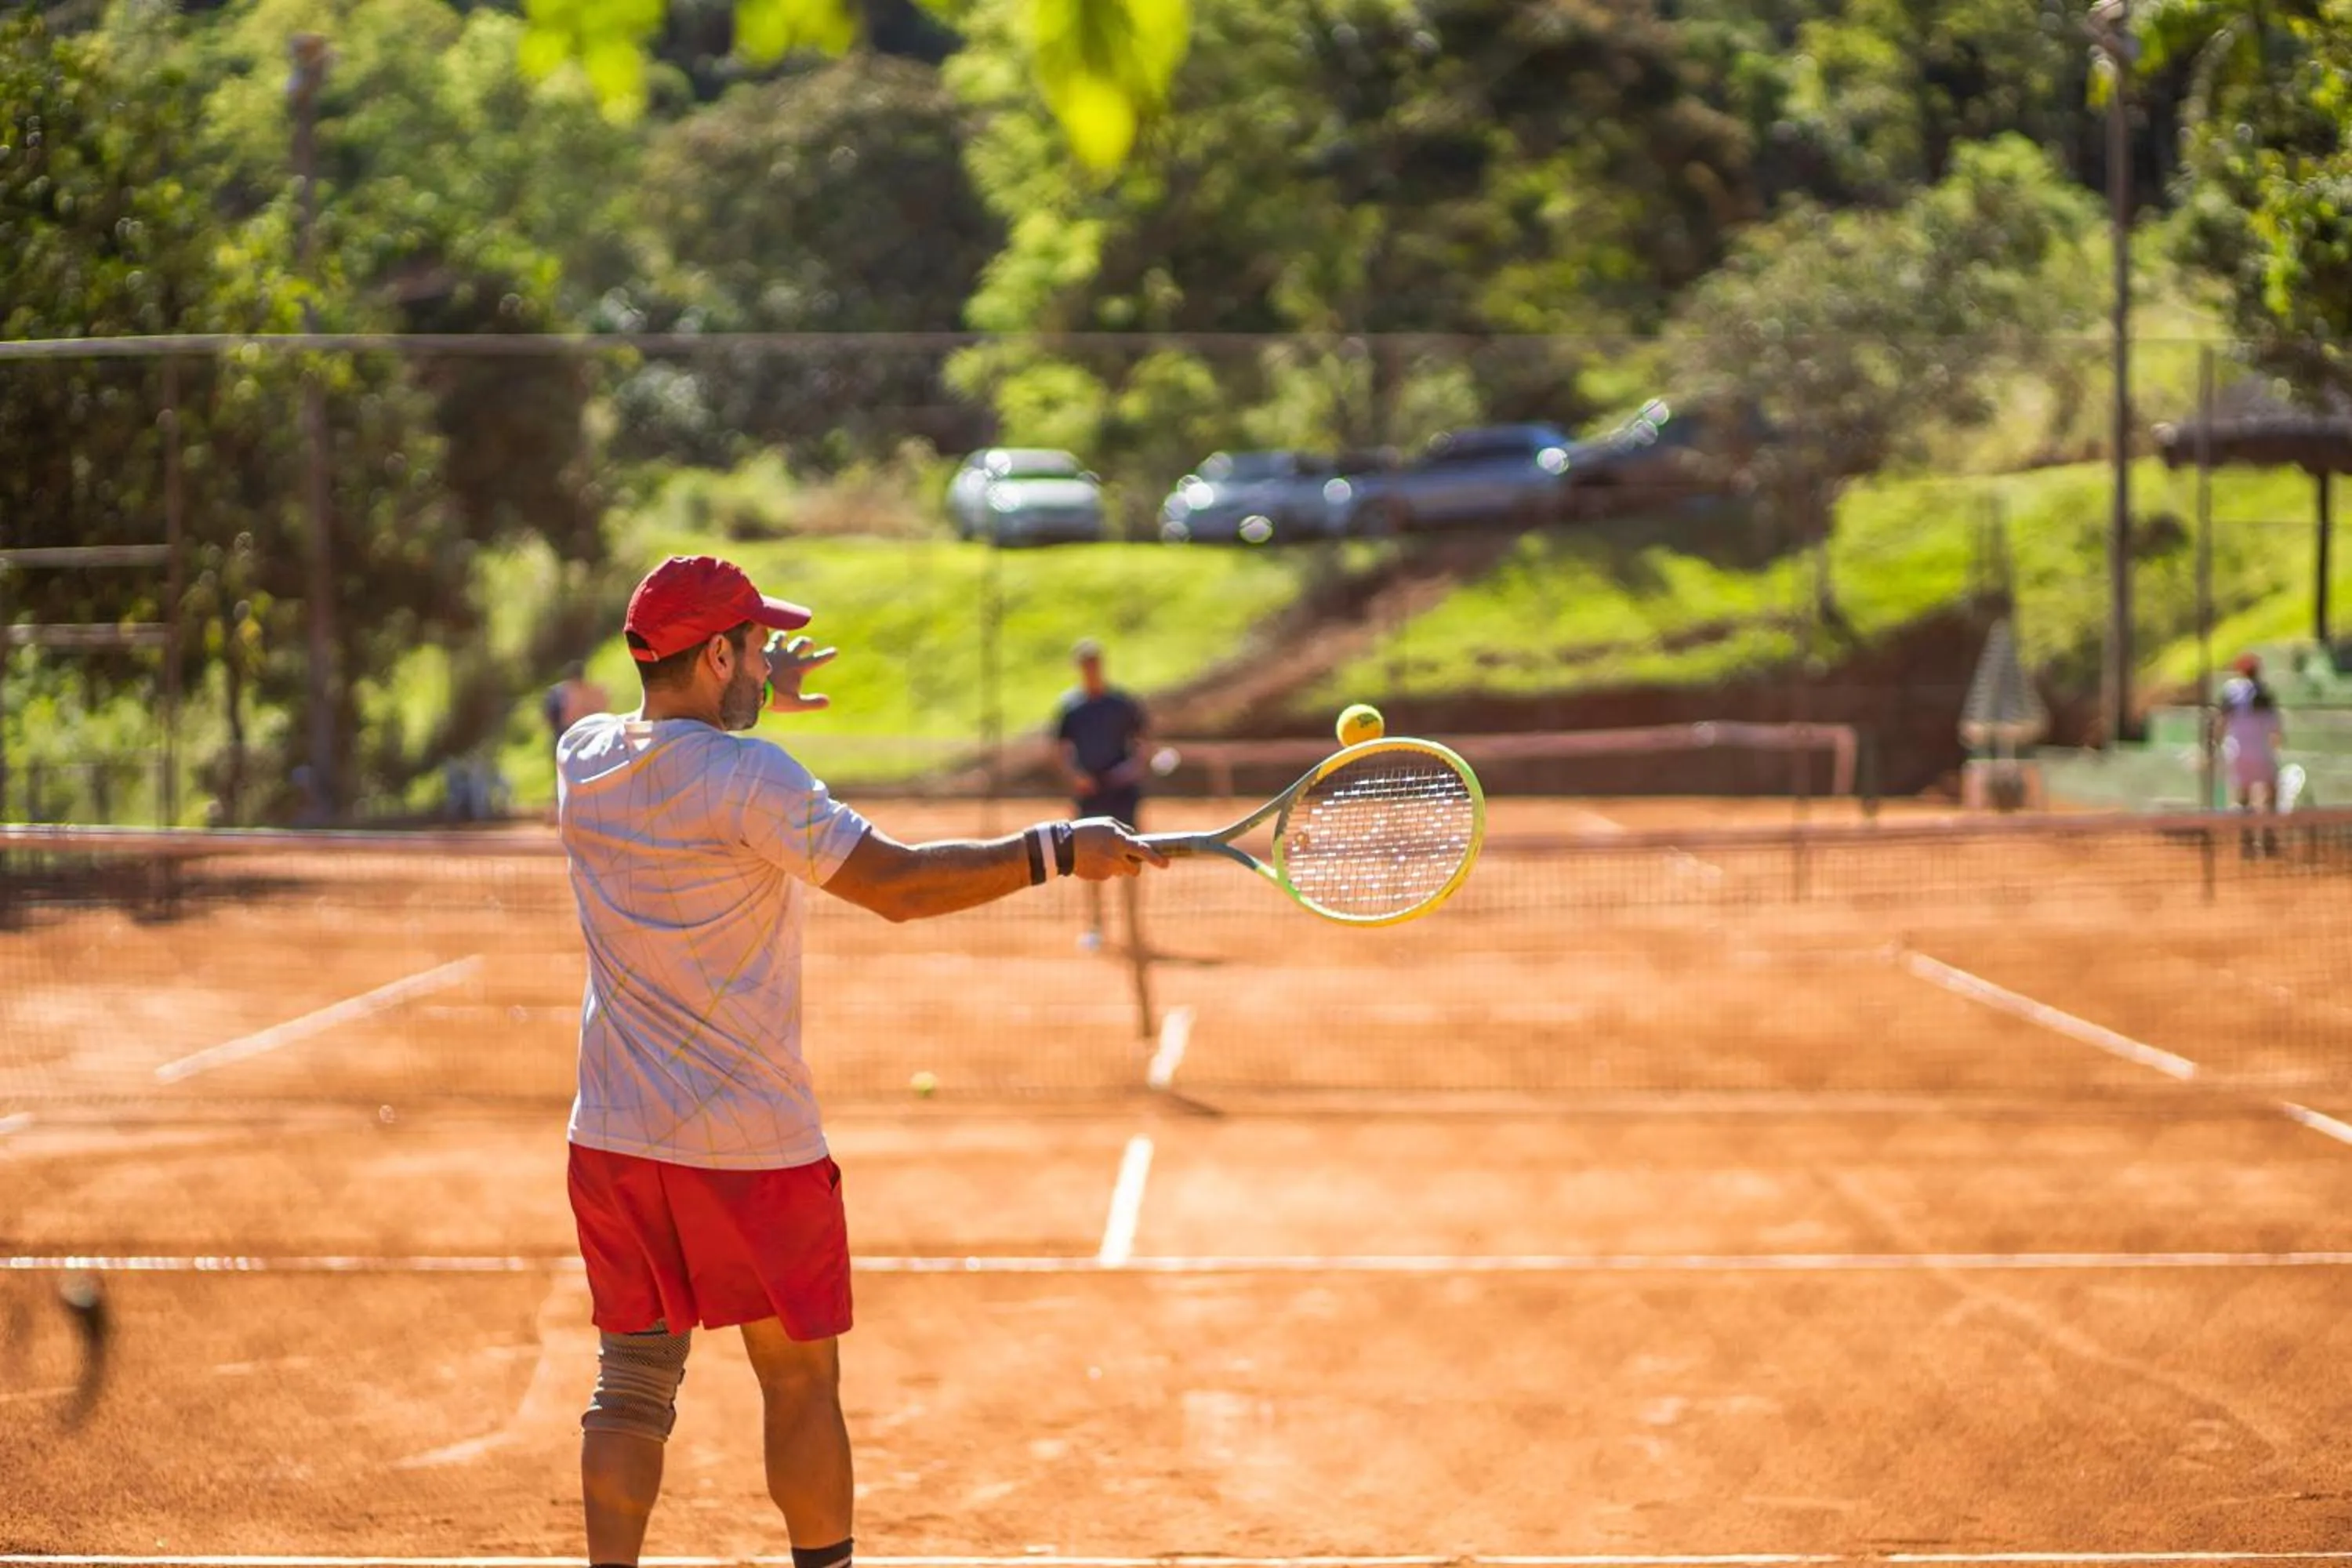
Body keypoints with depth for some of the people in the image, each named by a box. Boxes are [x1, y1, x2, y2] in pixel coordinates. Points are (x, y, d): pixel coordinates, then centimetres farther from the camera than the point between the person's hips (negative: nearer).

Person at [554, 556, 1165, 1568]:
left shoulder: (582, 759, 3)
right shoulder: (747, 777, -18)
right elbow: (899, 885, -20)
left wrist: (755, 698, 35)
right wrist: (1056, 851, -18)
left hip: (613, 1139, 6)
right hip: (751, 1143, -6)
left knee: (631, 1386, 10)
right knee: (801, 1386, 9)